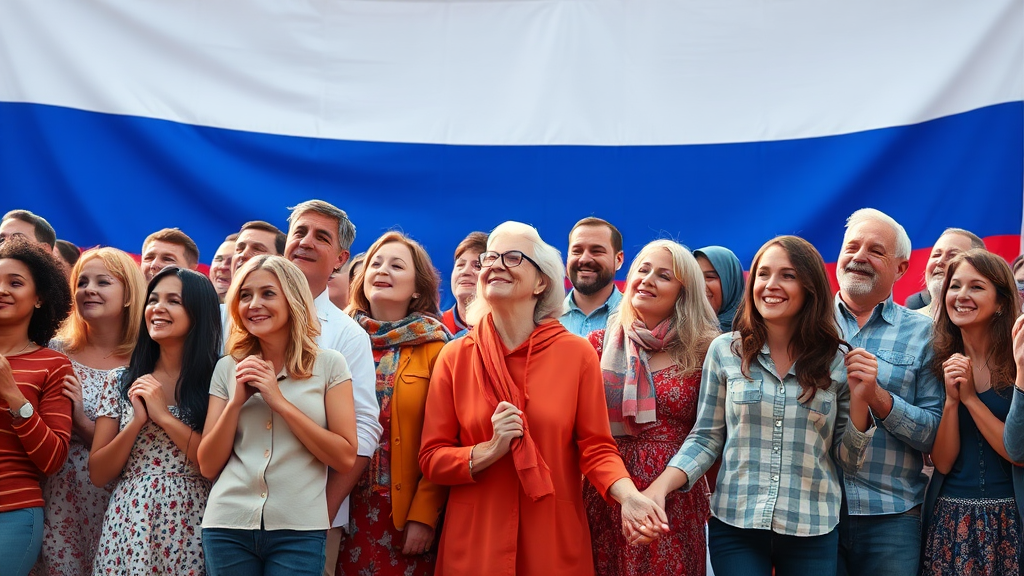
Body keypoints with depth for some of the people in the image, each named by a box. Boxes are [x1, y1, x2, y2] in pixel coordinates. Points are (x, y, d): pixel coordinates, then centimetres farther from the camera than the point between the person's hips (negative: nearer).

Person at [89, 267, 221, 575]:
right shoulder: (121, 382, 5)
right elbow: (98, 474, 2)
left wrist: (164, 416, -14)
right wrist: (138, 420, -11)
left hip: (191, 531, -2)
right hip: (128, 526, 2)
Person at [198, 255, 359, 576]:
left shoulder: (329, 365, -1)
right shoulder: (228, 368, 6)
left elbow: (346, 458, -8)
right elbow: (208, 466, 5)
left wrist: (280, 402, -12)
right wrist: (237, 401, -9)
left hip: (299, 529, -2)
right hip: (228, 526, 2)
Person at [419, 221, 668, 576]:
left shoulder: (577, 354, -3)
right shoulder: (455, 357, -1)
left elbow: (596, 449, -2)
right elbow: (432, 459, 0)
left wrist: (628, 496, -21)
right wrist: (491, 450, -17)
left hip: (555, 538, 0)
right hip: (475, 538, 1)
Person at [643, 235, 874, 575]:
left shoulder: (837, 361, 0)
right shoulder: (725, 351, -1)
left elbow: (848, 460, 5)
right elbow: (705, 439, 2)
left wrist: (859, 396, -9)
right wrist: (660, 487, -13)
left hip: (812, 531, 1)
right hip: (734, 524, 0)